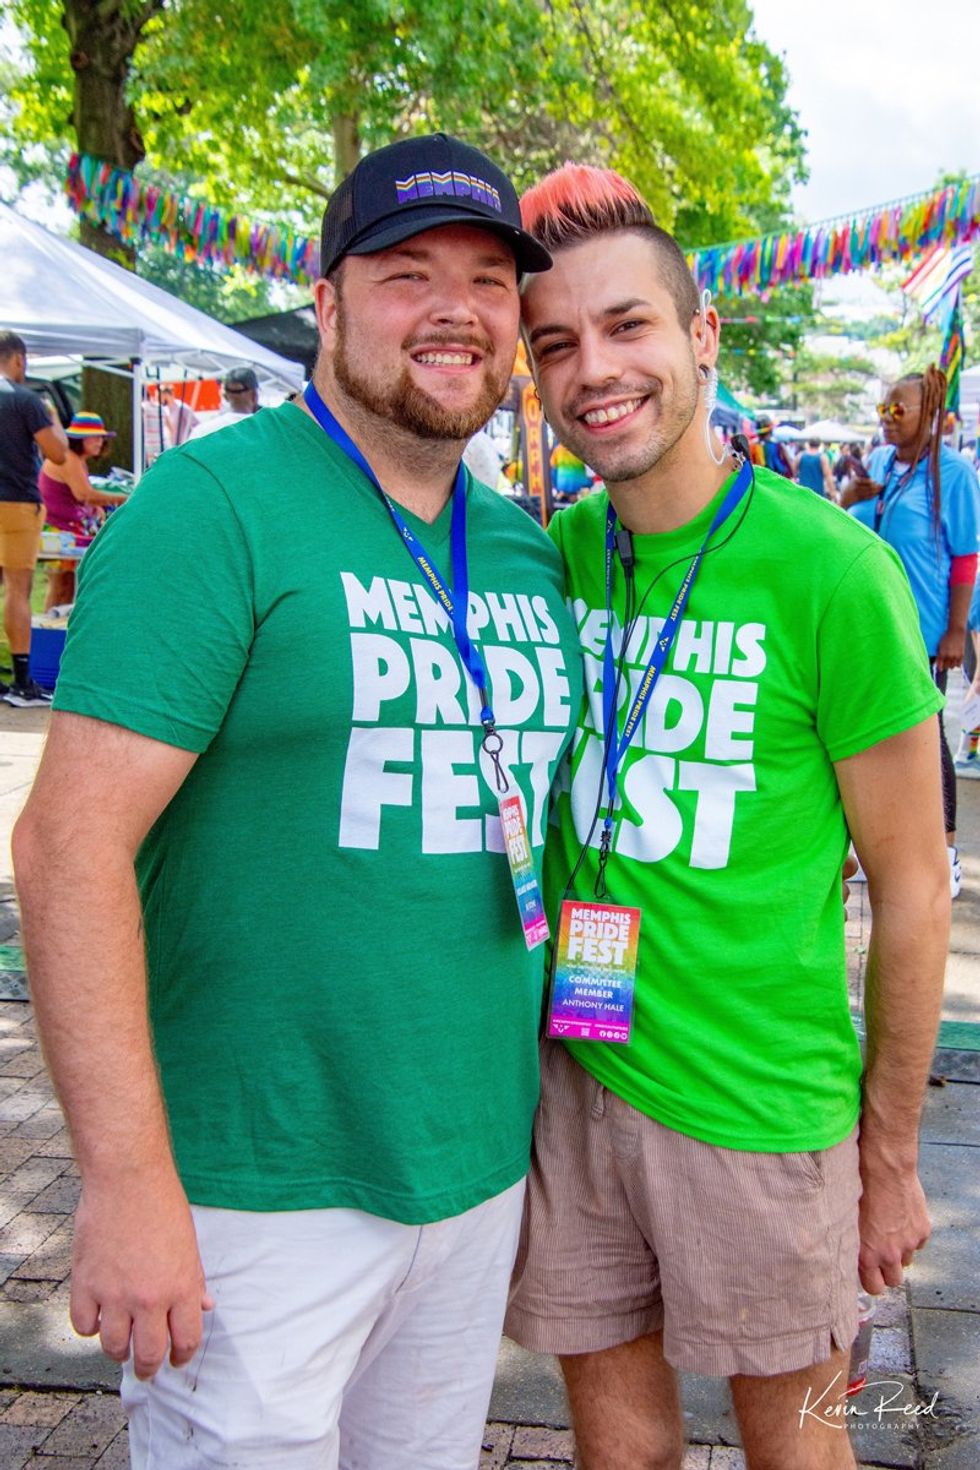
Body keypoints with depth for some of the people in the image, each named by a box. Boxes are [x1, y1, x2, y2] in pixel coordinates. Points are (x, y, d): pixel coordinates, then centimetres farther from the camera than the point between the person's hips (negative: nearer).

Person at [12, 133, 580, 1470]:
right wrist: (128, 1182, -22)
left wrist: (549, 1125, 15)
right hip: (258, 1193, -6)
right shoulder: (216, 505, -14)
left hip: (483, 1163, 7)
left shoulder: (529, 551, 7)